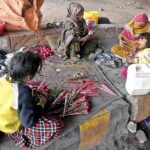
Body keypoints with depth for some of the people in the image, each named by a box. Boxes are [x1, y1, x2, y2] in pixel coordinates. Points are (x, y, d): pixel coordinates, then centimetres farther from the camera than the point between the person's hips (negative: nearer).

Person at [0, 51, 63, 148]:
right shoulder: (23, 92, -35)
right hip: (15, 129, -7)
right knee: (56, 125, -13)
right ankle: (24, 138, 0)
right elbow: (29, 122, -27)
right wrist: (41, 105, -13)